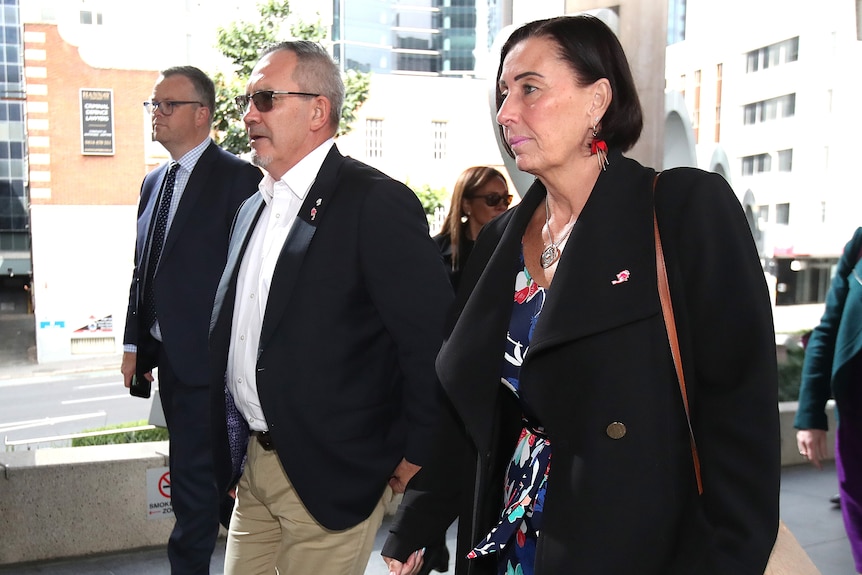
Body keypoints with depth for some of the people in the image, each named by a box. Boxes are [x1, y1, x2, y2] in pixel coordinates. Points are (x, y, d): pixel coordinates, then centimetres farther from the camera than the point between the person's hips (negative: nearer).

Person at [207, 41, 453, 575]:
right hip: (253, 465, 7)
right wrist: (232, 451, 14)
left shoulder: (378, 203, -17)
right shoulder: (254, 208, 9)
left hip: (329, 477, -7)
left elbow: (432, 344, -18)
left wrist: (416, 457, -12)